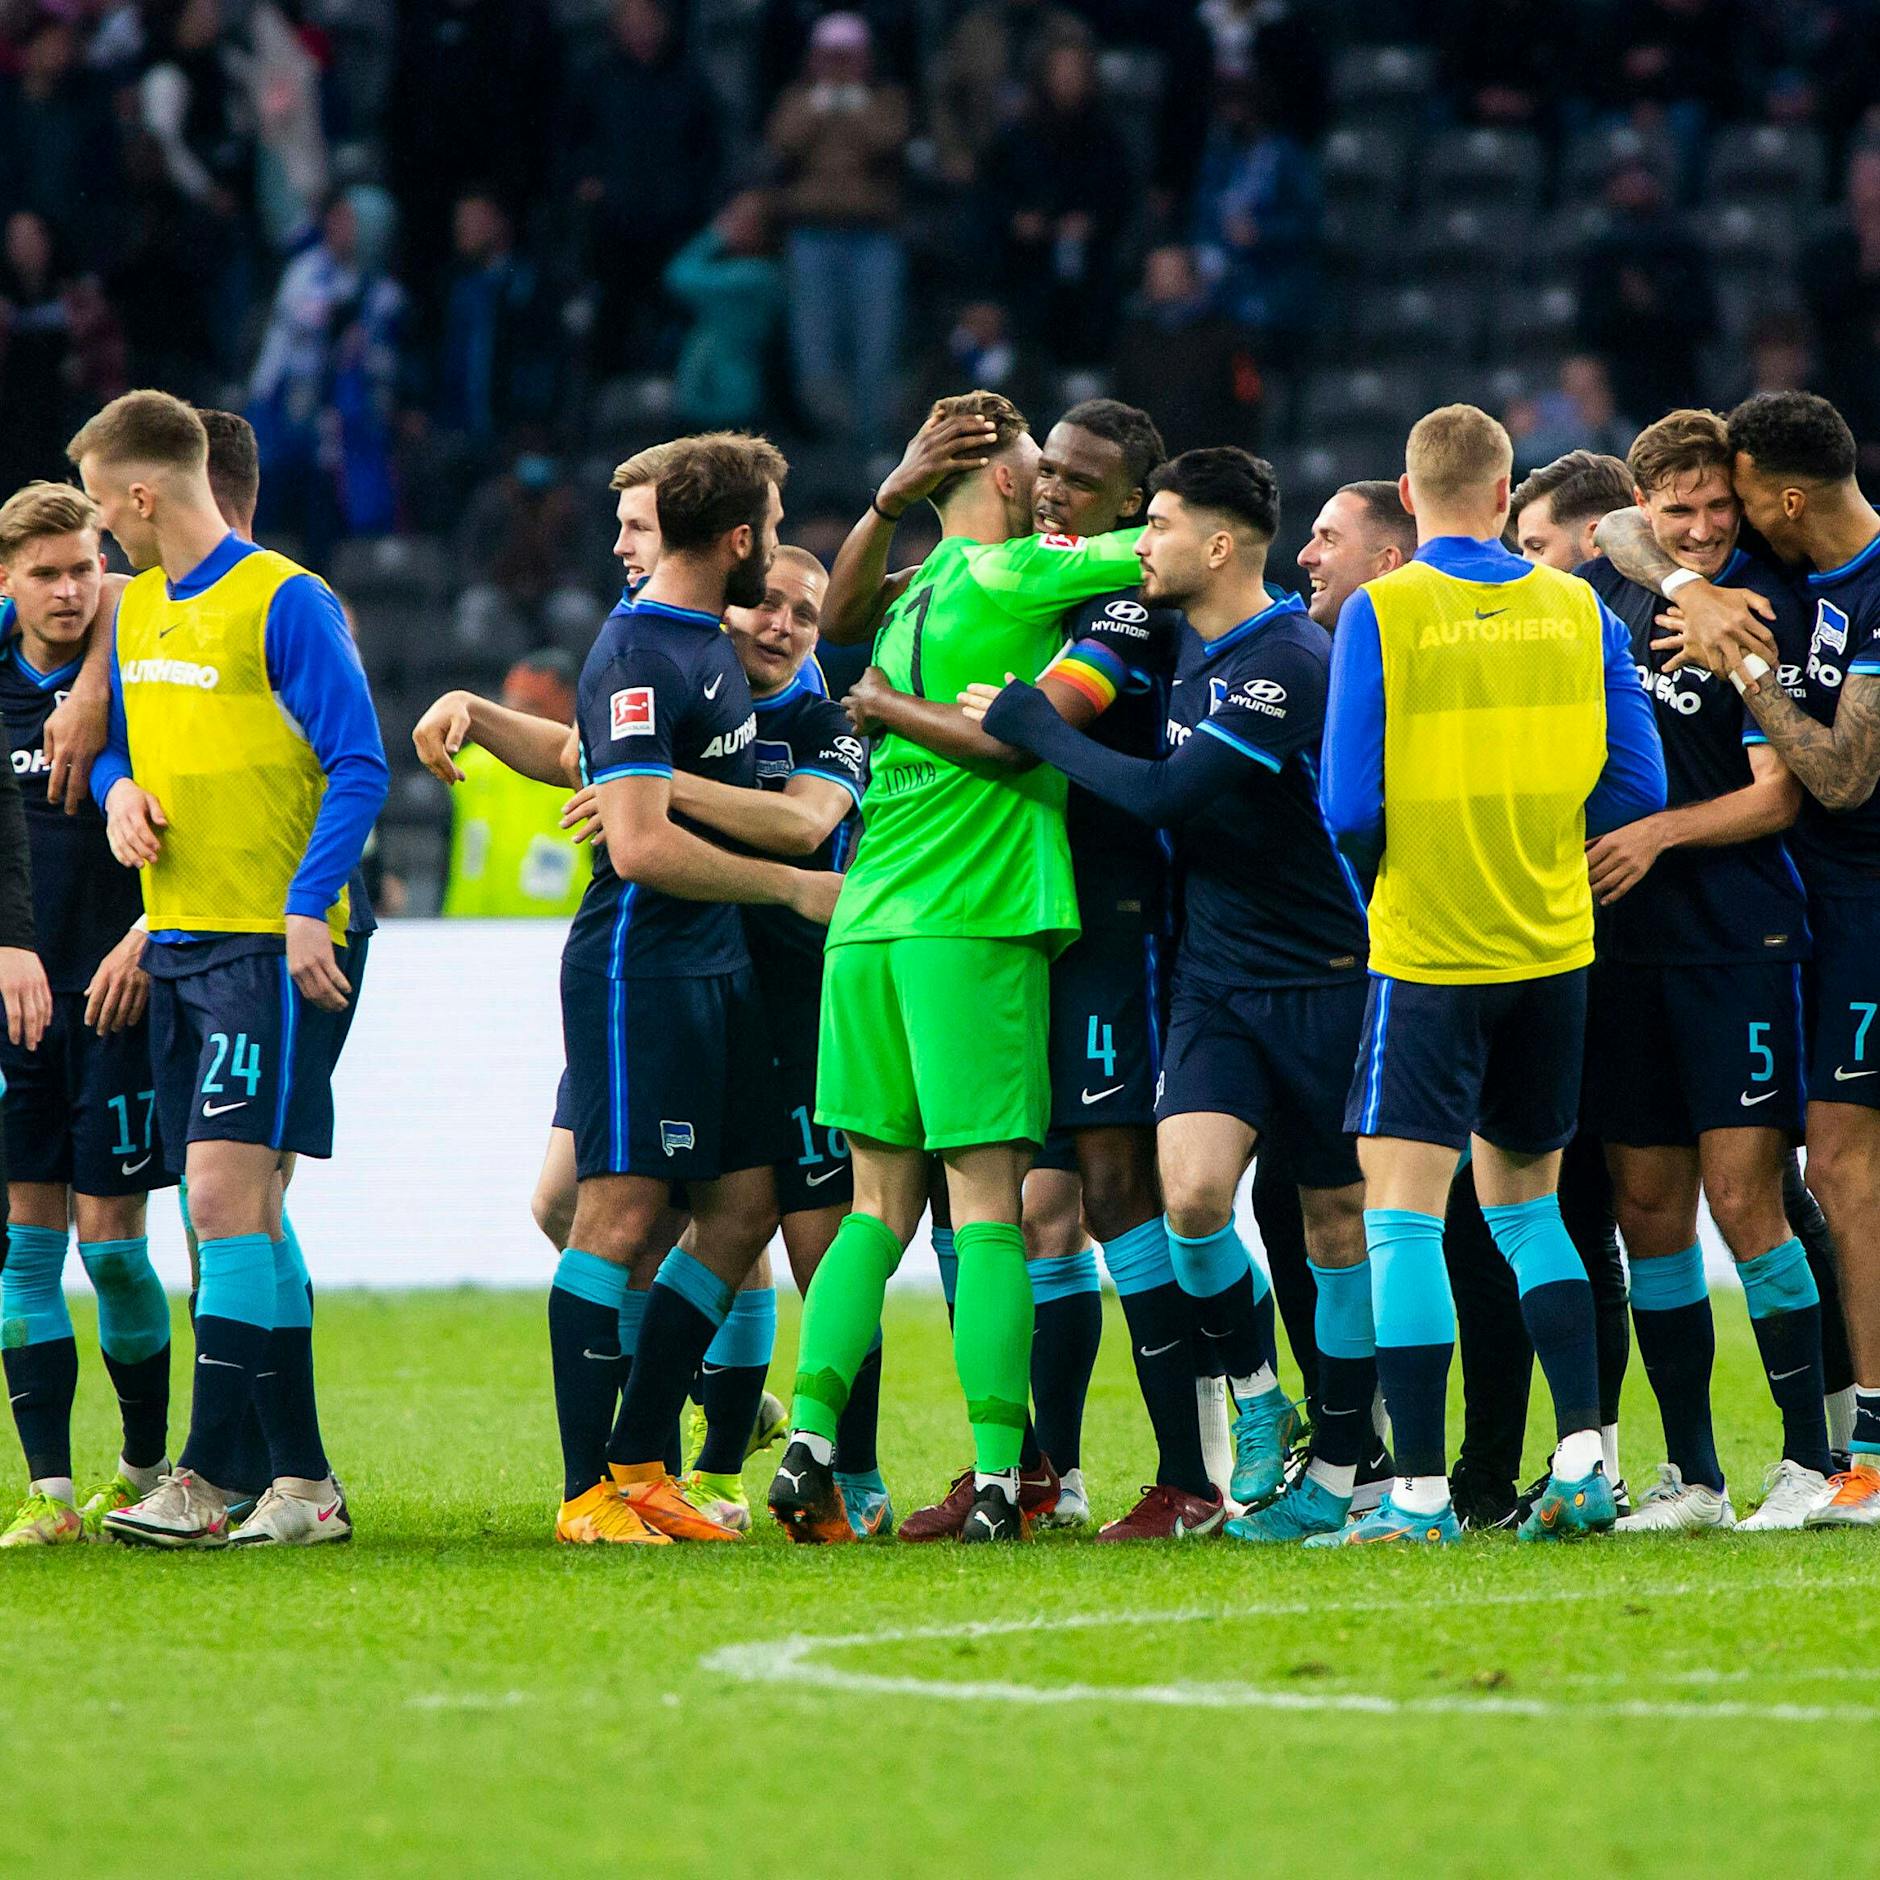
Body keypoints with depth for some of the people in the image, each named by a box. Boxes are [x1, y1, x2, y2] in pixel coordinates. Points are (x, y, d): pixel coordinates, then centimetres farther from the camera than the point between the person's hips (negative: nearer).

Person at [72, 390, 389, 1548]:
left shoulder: (286, 603, -10)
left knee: (225, 1194, -14)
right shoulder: (139, 609, 14)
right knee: (243, 1215, 8)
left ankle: (205, 1481, -14)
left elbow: (359, 768, -12)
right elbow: (118, 743, 26)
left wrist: (309, 907, -20)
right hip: (179, 947, 8)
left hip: (274, 946, -8)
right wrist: (121, 789, 2)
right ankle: (303, 1481, 12)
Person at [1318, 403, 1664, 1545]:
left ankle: (1422, 1492, -11)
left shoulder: (1381, 614, -8)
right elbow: (1637, 788, 3)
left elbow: (1351, 809, -11)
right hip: (1553, 944, 5)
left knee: (1403, 1212, -3)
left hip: (1428, 948, -5)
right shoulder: (1579, 612, 3)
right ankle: (1583, 1460, 10)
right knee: (1526, 1200, 19)